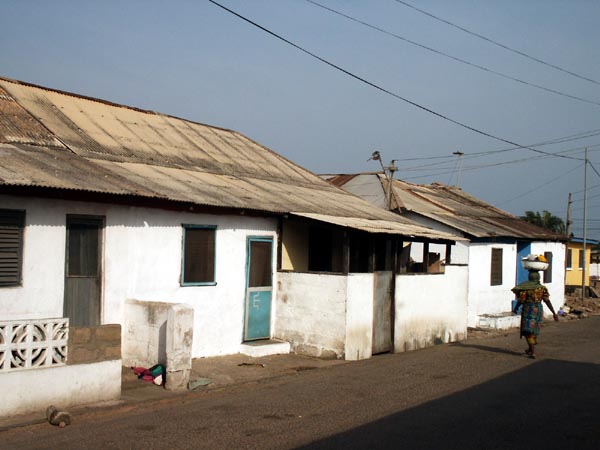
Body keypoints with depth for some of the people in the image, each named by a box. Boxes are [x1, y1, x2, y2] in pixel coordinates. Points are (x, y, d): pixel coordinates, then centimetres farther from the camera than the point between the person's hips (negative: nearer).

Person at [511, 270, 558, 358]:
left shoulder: (525, 287, -9)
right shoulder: (542, 288, 2)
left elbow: (521, 300, -8)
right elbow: (547, 301, -3)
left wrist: (515, 308, 10)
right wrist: (554, 313, 0)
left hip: (528, 310, -5)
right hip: (538, 310, 5)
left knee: (528, 331, -4)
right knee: (534, 330, 20)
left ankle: (533, 352, -14)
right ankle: (530, 349, 34)